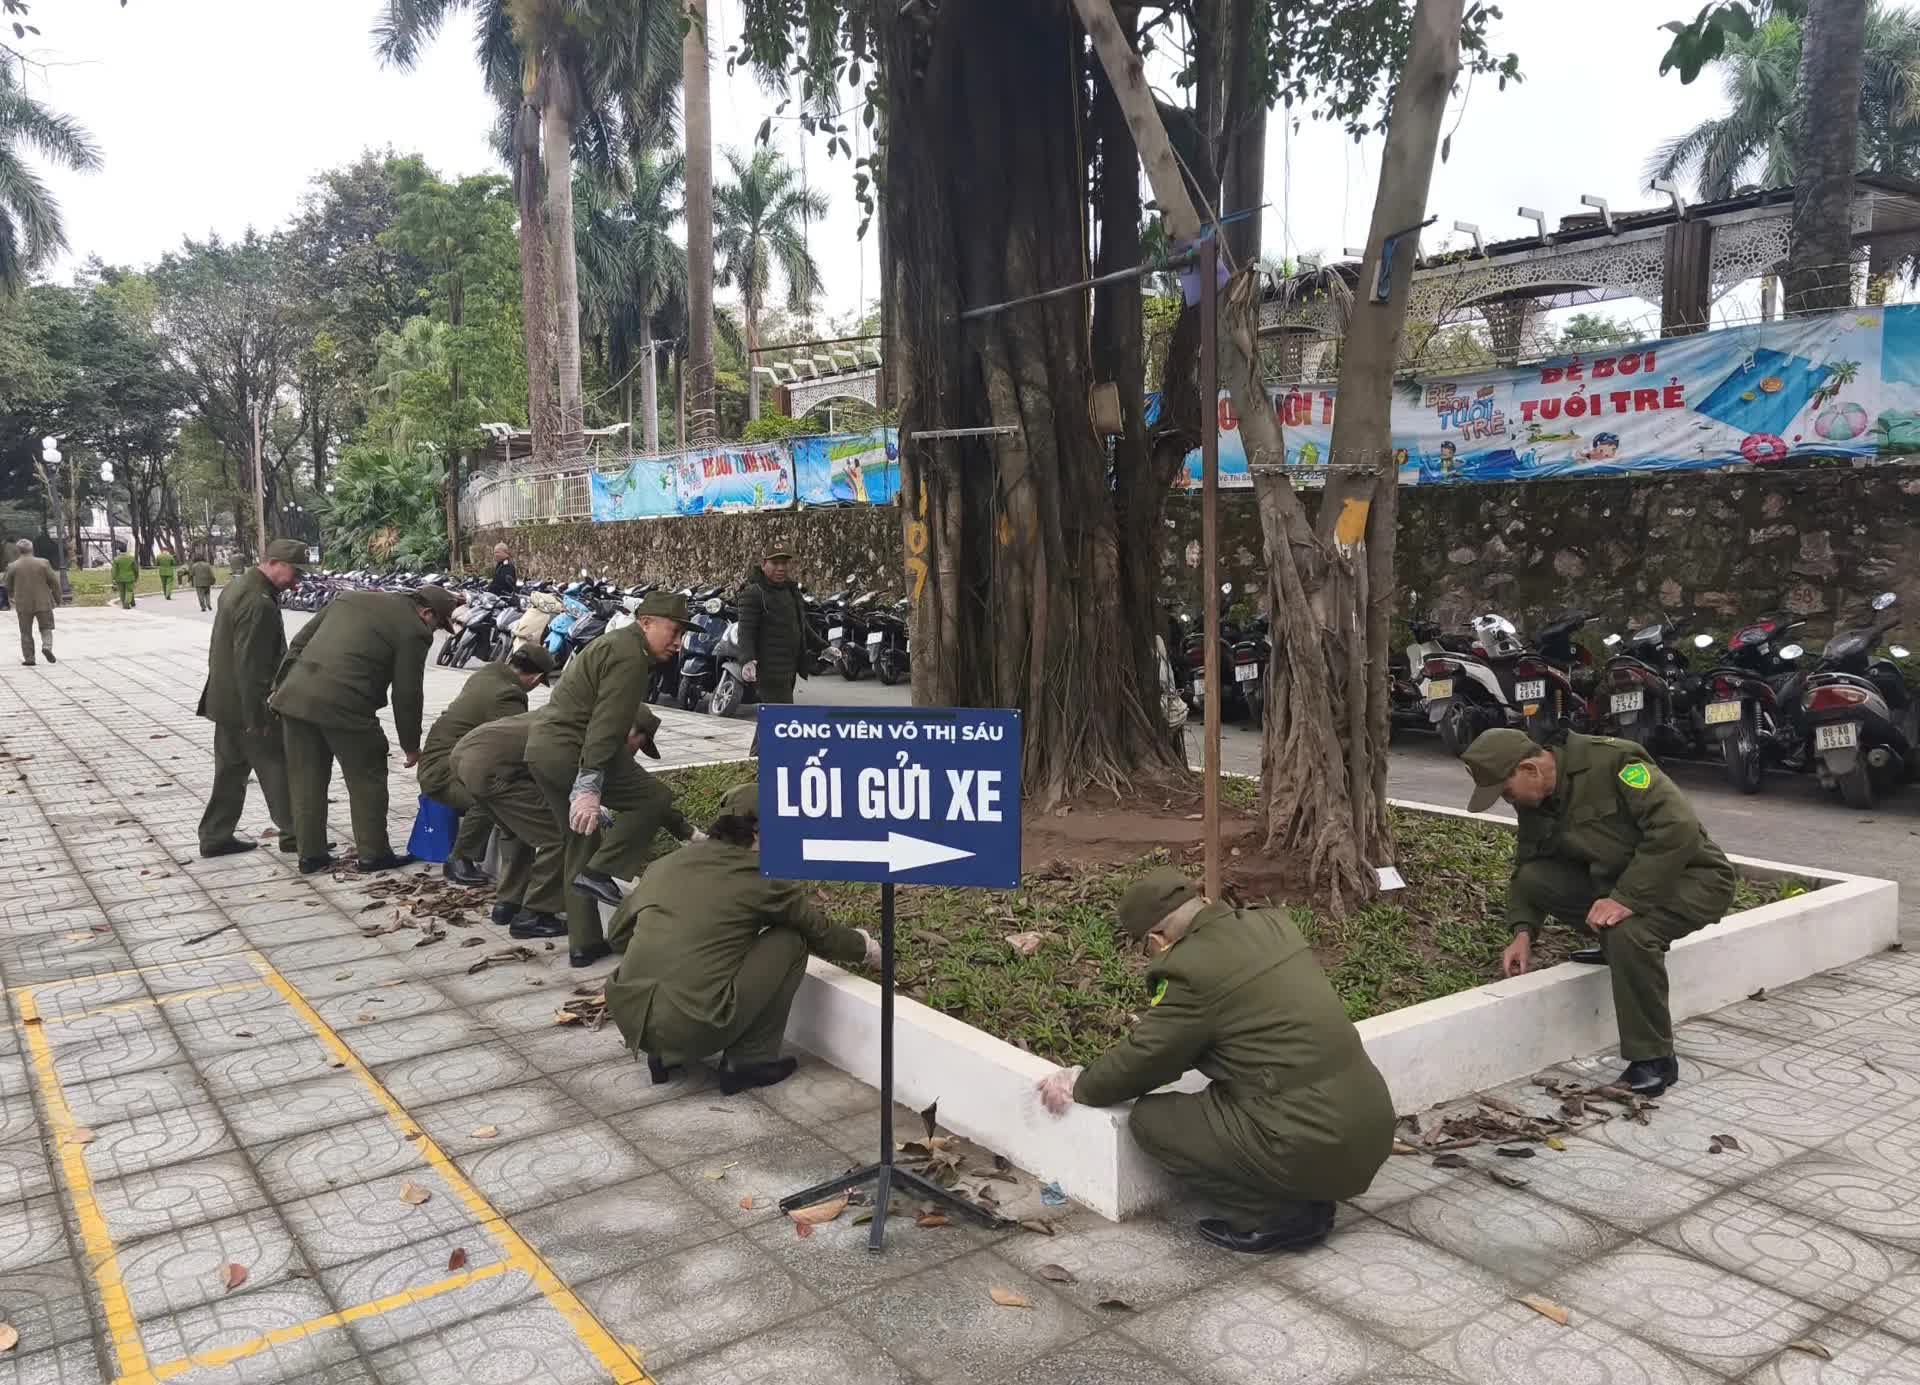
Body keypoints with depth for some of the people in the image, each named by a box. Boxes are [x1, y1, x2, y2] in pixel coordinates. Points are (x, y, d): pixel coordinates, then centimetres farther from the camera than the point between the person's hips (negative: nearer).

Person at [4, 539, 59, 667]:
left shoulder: (12, 566, -3)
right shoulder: (43, 563, -6)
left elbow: (9, 586, 12)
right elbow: (54, 583, -4)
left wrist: (10, 596, 33)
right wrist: (57, 598, 9)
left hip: (23, 604, 1)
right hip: (43, 603, 0)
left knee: (26, 632, 10)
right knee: (46, 628, 11)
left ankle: (29, 658, 7)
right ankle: (47, 647, -15)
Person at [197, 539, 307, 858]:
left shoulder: (239, 585, 11)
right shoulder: (259, 603, -23)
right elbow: (250, 666, -25)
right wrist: (256, 718, -21)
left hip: (225, 700, 10)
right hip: (247, 704, -10)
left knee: (231, 771, 16)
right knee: (277, 767, 0)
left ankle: (216, 837, 23)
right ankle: (294, 834, 8)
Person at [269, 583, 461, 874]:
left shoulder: (351, 597, 20)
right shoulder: (413, 631, -2)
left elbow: (299, 641, 20)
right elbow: (406, 694, 0)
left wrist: (280, 686, 22)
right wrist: (411, 746, 11)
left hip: (295, 694, 7)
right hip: (343, 704, -7)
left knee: (306, 779, 15)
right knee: (366, 780, 9)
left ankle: (310, 854, 23)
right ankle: (373, 854, 17)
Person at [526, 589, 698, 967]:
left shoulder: (615, 645, 19)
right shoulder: (629, 657, -13)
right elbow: (604, 727, -23)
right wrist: (589, 786, -27)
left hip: (542, 748, 10)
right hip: (572, 753, -10)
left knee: (582, 843, 16)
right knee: (654, 799, -3)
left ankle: (583, 944, 20)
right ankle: (598, 872, -6)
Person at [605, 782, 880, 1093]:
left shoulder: (667, 863, 12)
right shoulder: (762, 877, -2)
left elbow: (618, 930, 22)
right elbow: (820, 932, 11)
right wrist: (865, 948, 30)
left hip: (630, 1020, 6)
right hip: (694, 1029, -6)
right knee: (790, 941, 7)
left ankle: (665, 1054, 23)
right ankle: (750, 1061, 11)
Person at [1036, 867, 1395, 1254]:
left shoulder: (1191, 970, -14)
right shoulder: (1273, 924, 9)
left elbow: (1142, 1058, -4)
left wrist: (1079, 1088, 15)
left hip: (1312, 1147, -8)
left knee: (1150, 1119, 2)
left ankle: (1279, 1214, 2)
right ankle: (1308, 1198, 17)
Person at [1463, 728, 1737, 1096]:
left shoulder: (1612, 761, -25)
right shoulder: (1533, 804, 0)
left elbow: (1678, 826, -32)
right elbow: (1525, 868, 9)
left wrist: (1627, 898, -34)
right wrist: (1523, 931, -6)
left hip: (1691, 876, -7)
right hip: (1616, 878, 7)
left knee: (1628, 932, -35)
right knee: (1533, 879, -12)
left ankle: (1654, 1062, -17)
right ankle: (1616, 944, 7)